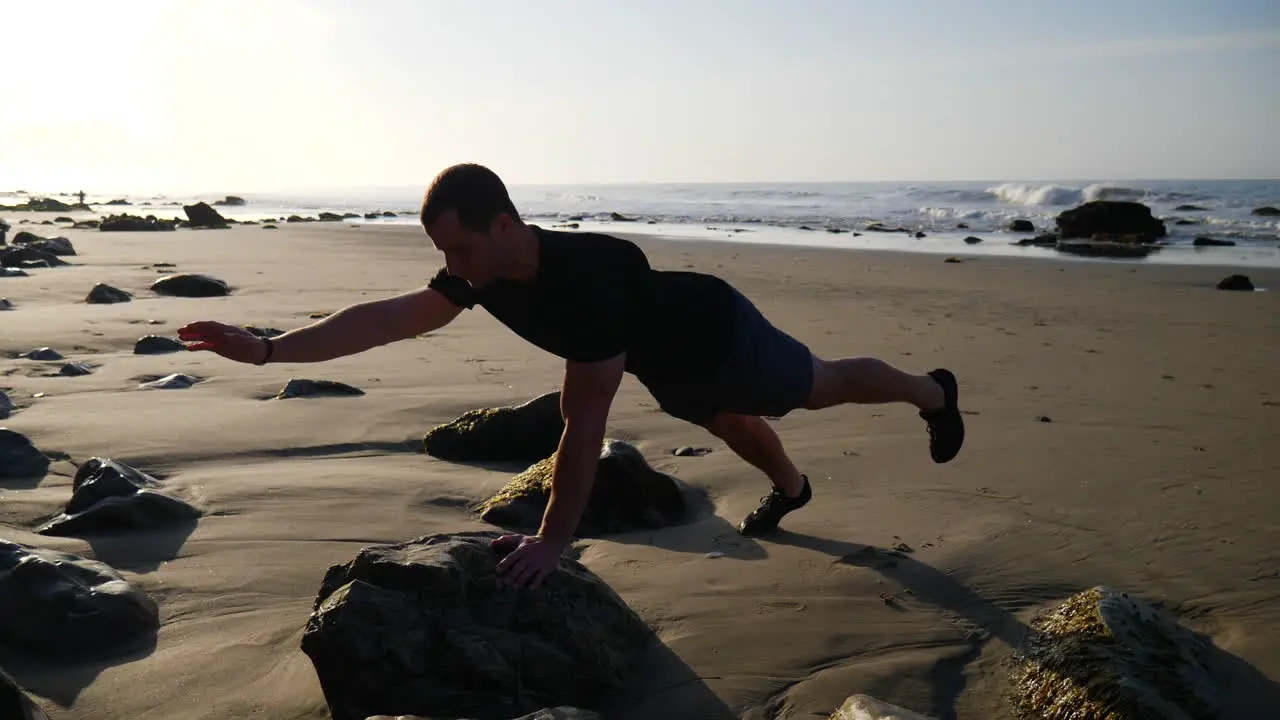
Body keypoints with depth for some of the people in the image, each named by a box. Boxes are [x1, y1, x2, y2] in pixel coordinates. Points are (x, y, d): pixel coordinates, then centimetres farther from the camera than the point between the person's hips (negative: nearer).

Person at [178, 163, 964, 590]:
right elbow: (387, 316, -24)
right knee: (730, 424, 31)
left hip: (720, 335, -7)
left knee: (820, 386, 17)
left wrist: (552, 540, -42)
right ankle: (791, 488, 63)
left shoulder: (592, 273, -48)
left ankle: (935, 393, 46)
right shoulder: (483, 271, -23)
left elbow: (585, 422, -46)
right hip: (667, 361, 7)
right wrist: (267, 348, -30)